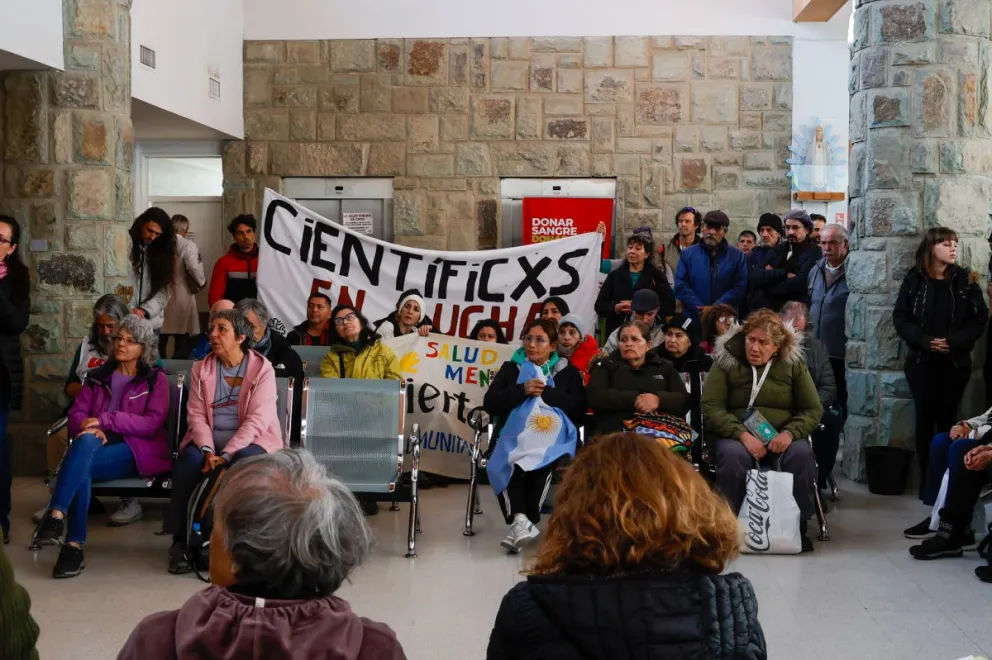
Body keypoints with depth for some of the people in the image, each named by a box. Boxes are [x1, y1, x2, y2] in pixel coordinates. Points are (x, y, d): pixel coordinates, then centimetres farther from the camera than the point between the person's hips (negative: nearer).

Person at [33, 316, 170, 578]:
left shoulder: (156, 379, 9)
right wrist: (92, 429, -14)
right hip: (97, 446, 3)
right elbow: (76, 414, 11)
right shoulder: (98, 377, 21)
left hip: (138, 451, -3)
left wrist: (105, 420, -14)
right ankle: (74, 545, -41)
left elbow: (153, 423, -4)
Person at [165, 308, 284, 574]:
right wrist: (207, 450, -20)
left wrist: (226, 455, -26)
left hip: (250, 441, -3)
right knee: (189, 460, -29)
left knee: (246, 462, -36)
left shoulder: (262, 369, -6)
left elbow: (256, 420, -15)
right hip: (209, 440, 3)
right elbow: (196, 414, -1)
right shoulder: (201, 368, 7)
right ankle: (181, 541, -20)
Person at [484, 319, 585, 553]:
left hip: (551, 436, -1)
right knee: (507, 461, -34)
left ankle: (521, 522, -33)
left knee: (543, 460, -36)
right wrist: (523, 390, -9)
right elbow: (490, 403, 5)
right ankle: (520, 519, -42)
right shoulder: (510, 368, 20)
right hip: (513, 435, 1)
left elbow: (578, 409, 1)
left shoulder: (568, 371, 17)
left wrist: (546, 392, -9)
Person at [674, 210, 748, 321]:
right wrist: (701, 310, -12)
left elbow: (739, 288, -4)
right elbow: (681, 286, -1)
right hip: (692, 318, 0)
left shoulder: (737, 256, 5)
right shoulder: (687, 254, 6)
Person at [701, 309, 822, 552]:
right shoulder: (725, 361, 0)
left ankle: (797, 526, -14)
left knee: (802, 455, -31)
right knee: (733, 457, -36)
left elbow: (813, 410, 3)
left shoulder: (793, 363, 5)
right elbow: (710, 408, -8)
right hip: (736, 434, -1)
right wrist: (743, 435, -23)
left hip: (781, 436, 2)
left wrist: (789, 433, -17)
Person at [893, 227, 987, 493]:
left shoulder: (965, 280, 2)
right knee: (925, 417, 1)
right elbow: (900, 317, -3)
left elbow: (979, 319, -1)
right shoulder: (914, 279, 0)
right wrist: (925, 341, -16)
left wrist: (954, 342, -15)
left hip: (955, 361, 0)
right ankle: (927, 477, 7)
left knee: (947, 417, 3)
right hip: (921, 361, 0)